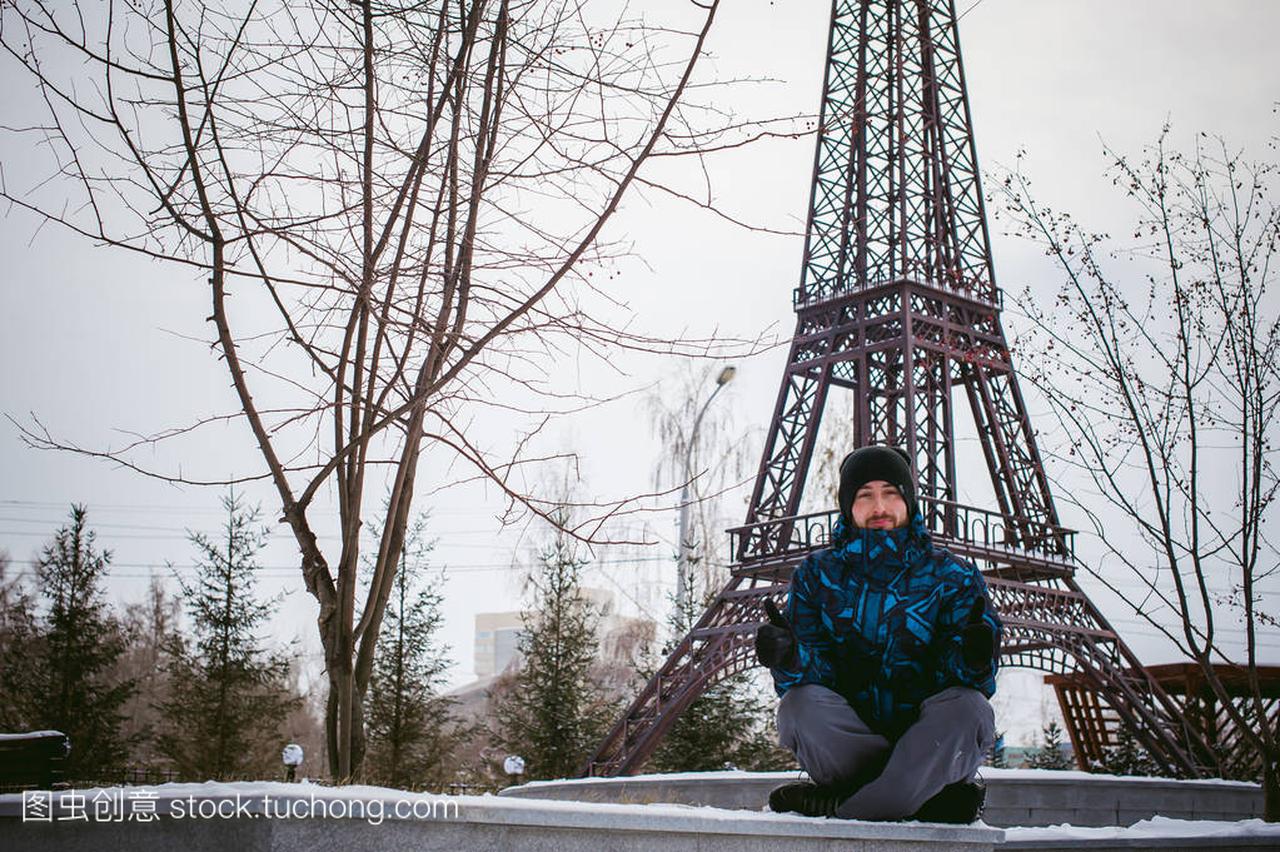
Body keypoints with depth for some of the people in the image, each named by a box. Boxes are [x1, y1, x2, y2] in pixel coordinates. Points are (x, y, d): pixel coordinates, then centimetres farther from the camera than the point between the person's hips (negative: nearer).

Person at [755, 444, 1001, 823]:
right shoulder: (817, 574, 6)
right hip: (846, 740, 0)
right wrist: (790, 657, -29)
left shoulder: (953, 577, 3)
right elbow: (816, 676, -5)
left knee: (967, 709, -30)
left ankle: (843, 806, -23)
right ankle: (938, 798, -21)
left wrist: (971, 657, -31)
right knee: (800, 704, -29)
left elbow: (964, 679, -7)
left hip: (929, 742, 0)